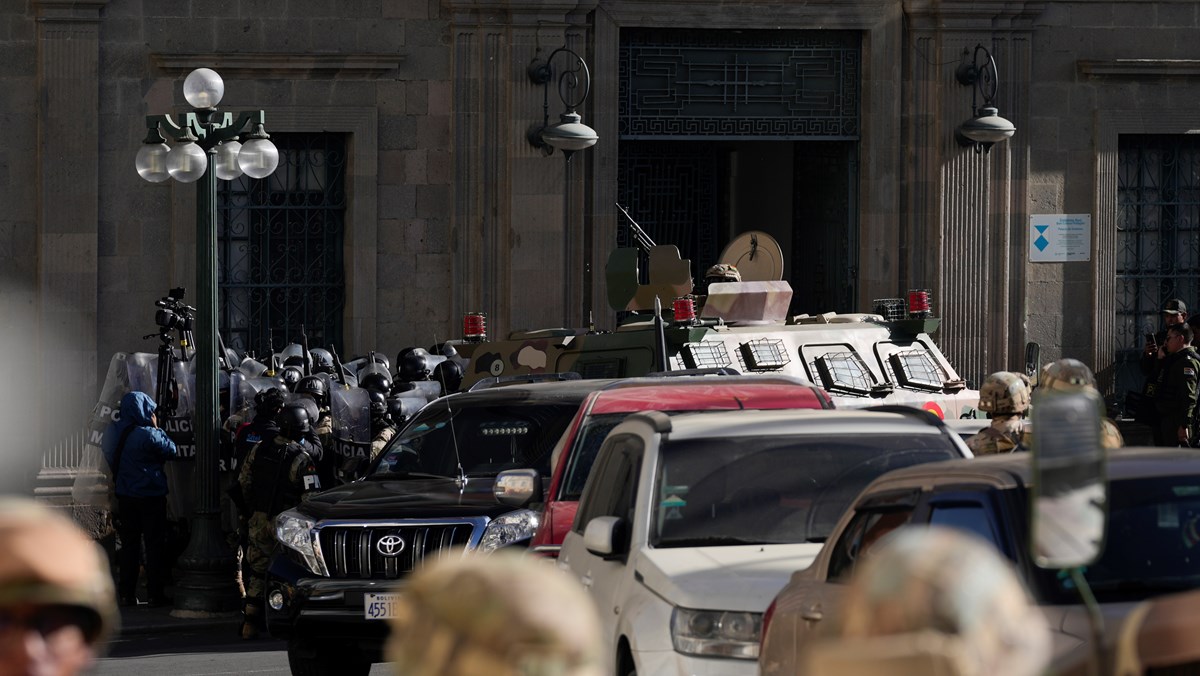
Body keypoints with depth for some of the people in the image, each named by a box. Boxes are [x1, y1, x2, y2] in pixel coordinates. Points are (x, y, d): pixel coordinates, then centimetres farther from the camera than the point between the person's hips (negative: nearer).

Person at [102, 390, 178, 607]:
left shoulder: (113, 432, 1)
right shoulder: (148, 435, -19)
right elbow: (172, 450, -9)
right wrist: (156, 428, -1)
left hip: (125, 496, 6)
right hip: (151, 496, -6)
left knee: (129, 543, 12)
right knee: (155, 543, 3)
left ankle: (127, 595, 11)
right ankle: (156, 594, 3)